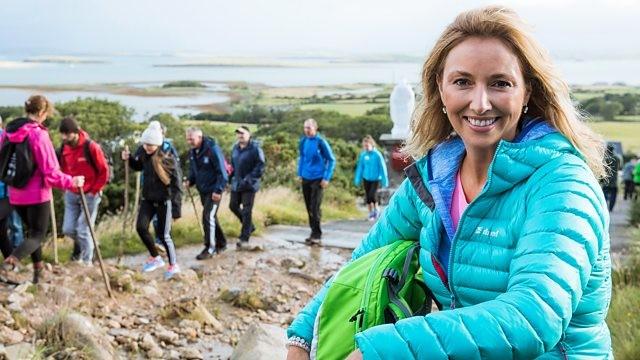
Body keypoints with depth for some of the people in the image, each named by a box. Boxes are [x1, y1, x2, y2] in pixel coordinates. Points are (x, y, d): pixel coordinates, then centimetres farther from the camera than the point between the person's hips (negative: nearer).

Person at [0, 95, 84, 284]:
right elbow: (50, 171, -18)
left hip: (16, 195, 7)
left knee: (32, 231, 23)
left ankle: (38, 272, 27)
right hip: (37, 194, -7)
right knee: (38, 235, 4)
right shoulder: (38, 134, -18)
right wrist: (71, 182, -8)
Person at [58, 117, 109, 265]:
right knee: (68, 229, 6)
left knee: (83, 231, -3)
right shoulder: (64, 148, -2)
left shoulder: (91, 147, -18)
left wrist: (94, 191, -11)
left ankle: (87, 261, 15)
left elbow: (104, 171, -12)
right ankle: (79, 246, 37)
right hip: (71, 194, 5)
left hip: (89, 195, -5)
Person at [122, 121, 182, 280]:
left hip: (163, 200, -5)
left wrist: (170, 194, -16)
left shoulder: (167, 156, -18)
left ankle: (173, 265, 20)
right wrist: (129, 159, -2)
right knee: (141, 227, -6)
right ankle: (155, 257, 16)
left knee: (164, 235, 1)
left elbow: (176, 178, -11)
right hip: (147, 198, 5)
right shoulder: (142, 152, -4)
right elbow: (138, 166, 15)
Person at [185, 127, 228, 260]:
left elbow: (222, 172, -18)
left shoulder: (212, 149, -18)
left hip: (213, 191, -8)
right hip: (202, 190, 8)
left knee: (208, 217, -11)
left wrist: (218, 190, -23)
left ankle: (210, 248, -2)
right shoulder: (192, 152, 5)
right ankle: (221, 244, 29)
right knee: (211, 217, 15)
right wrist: (190, 181, -2)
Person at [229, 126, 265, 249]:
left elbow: (260, 166, -17)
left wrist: (249, 179, -22)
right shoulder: (235, 148, 10)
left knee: (246, 210, -4)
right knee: (233, 206, 13)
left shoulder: (255, 148, -13)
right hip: (236, 183, 7)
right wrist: (232, 176, 9)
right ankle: (249, 226, 34)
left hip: (249, 185, -7)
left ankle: (244, 238, 5)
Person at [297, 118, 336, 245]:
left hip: (317, 179, -6)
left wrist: (326, 178, -11)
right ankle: (314, 232, 21)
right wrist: (299, 174, 14)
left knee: (315, 208, -8)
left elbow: (331, 160, -7)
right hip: (305, 179, 6)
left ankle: (317, 234, 0)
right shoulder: (303, 141, 4)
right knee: (309, 207, 10)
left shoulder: (321, 142, -12)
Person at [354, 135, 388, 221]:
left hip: (375, 179, -4)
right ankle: (371, 213, 24)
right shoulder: (363, 155, -4)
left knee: (372, 195, -14)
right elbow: (360, 167, 7)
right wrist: (357, 179, 12)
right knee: (367, 197, 7)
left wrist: (384, 180, -7)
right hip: (366, 178, 4)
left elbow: (382, 168, -9)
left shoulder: (377, 155, -15)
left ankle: (376, 210, 11)